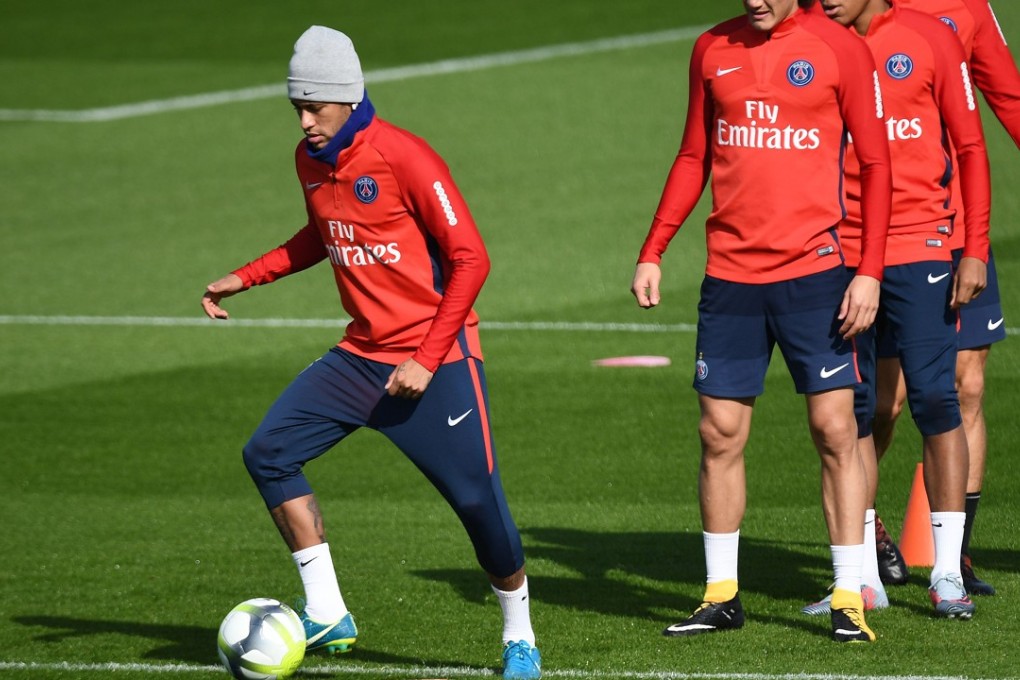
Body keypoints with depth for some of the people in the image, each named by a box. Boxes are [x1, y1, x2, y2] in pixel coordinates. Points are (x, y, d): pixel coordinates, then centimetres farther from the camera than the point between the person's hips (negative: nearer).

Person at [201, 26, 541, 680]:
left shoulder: (405, 159, -18)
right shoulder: (309, 160, 4)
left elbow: (470, 259, -16)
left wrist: (426, 361, -18)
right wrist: (246, 277, 15)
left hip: (437, 357, -7)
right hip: (360, 355, 7)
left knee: (478, 501, -7)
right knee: (268, 454, -7)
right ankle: (327, 614, -3)